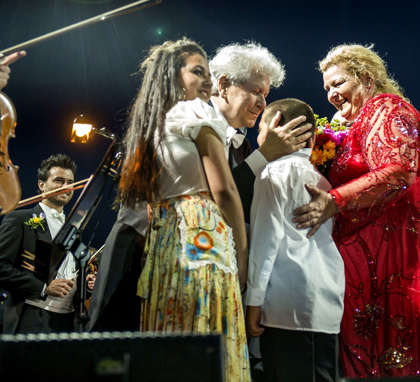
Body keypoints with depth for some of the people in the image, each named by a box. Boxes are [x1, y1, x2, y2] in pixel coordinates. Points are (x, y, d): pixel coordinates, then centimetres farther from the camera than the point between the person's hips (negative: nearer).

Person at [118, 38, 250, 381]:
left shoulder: (151, 125, 21)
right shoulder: (197, 112, -1)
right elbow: (223, 189, -9)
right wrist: (243, 252, -5)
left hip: (161, 239, 8)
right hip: (202, 234, -8)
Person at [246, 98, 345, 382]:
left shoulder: (276, 171, -1)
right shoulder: (320, 179, 21)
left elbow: (268, 236, -7)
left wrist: (254, 300, -6)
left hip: (290, 304, -7)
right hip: (329, 304, 7)